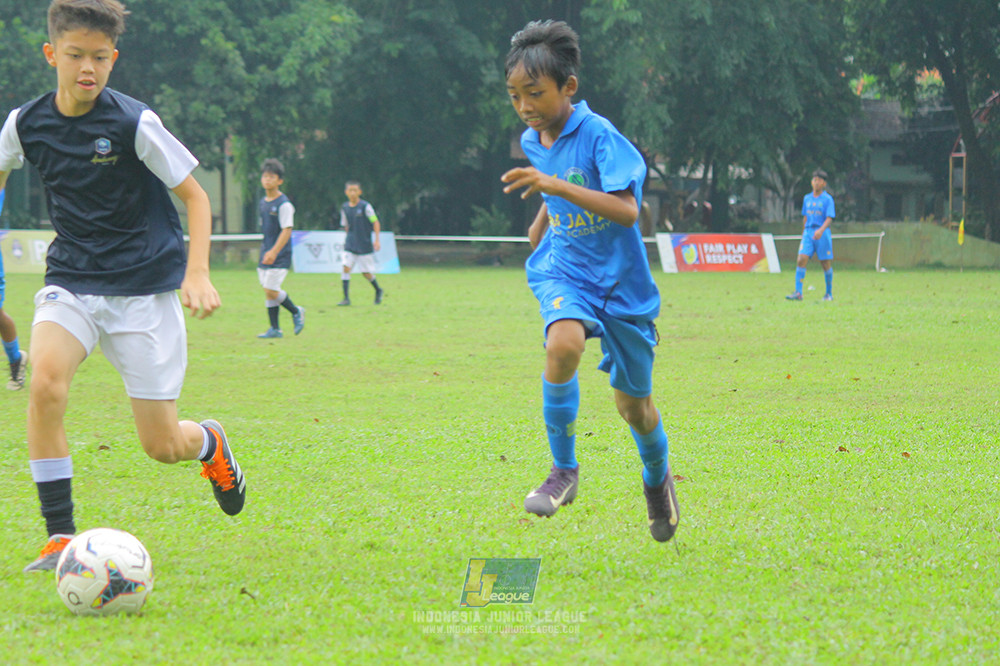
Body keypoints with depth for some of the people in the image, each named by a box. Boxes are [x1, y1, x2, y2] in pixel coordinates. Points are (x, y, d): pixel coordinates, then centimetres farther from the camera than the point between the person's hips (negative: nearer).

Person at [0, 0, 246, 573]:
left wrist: (197, 273, -16)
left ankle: (212, 444, 39)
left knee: (164, 446, -1)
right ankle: (61, 538, -21)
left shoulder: (134, 123, -13)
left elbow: (194, 194, -4)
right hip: (71, 283, 2)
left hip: (144, 288, -2)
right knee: (46, 380, -29)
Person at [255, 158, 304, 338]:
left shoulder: (284, 204, -13)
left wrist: (274, 252, -24)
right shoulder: (263, 202, 11)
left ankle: (296, 312, 11)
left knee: (271, 290, -12)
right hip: (266, 253, 8)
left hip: (280, 255, -8)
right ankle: (274, 329, 13)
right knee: (268, 291, 6)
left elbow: (286, 230, -17)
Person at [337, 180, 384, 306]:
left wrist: (377, 240, -14)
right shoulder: (345, 207, 5)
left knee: (366, 272, 3)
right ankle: (346, 298, -10)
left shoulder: (365, 206, -9)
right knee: (346, 267, -13)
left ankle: (378, 291, 31)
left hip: (365, 246, -4)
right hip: (350, 246, 4)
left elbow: (375, 223, -7)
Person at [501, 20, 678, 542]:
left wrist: (556, 185, -36)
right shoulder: (533, 142, 3)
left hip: (620, 281, -3)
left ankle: (657, 476, 41)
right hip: (563, 271, 3)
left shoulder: (598, 135, -19)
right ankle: (563, 469, -18)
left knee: (633, 403, 8)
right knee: (563, 344, -32)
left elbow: (627, 210, -31)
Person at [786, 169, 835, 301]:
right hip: (808, 233, 4)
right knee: (801, 260, -13)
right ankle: (798, 293, -16)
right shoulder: (807, 198, 13)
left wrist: (821, 230, -29)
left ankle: (829, 293, 18)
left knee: (826, 264, 3)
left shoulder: (828, 199, -3)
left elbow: (829, 218, -12)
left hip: (822, 234, -4)